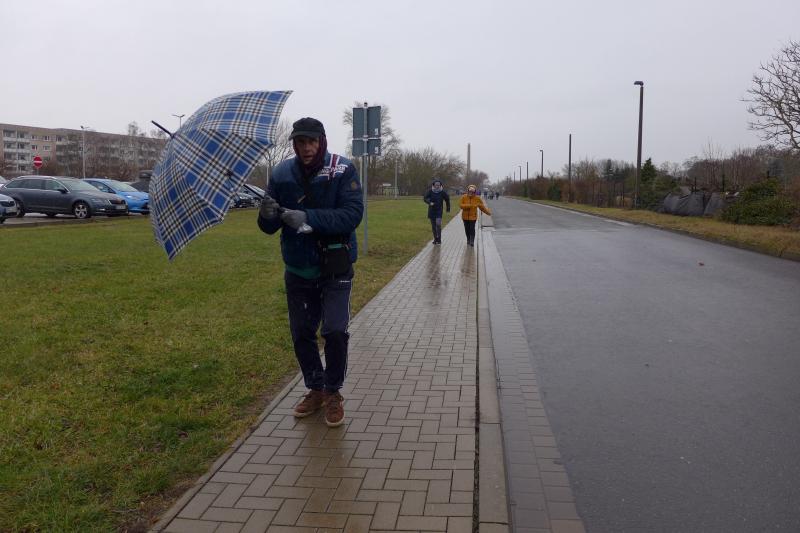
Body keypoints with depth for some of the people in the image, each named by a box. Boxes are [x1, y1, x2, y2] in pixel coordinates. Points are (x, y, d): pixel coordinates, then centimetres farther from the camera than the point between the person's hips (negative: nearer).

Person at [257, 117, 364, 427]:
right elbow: (268, 227, -2)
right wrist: (268, 215, -26)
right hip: (298, 268, 4)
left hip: (335, 266, -4)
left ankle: (333, 393, 15)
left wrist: (309, 218, -31)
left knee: (335, 331, -7)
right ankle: (315, 389, 31)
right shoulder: (282, 174, -1)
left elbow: (352, 213, -22)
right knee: (301, 333, 11)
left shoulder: (343, 171, -10)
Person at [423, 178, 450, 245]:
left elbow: (447, 199, 9)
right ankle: (435, 239, 18)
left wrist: (448, 208, 14)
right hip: (431, 211, 2)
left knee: (438, 224, -17)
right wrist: (429, 202, -30)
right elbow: (425, 198, -11)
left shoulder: (443, 192, -5)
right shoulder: (430, 191, -6)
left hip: (439, 211, -2)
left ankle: (439, 239, -10)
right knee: (433, 225, 7)